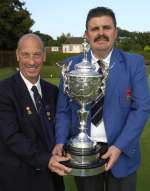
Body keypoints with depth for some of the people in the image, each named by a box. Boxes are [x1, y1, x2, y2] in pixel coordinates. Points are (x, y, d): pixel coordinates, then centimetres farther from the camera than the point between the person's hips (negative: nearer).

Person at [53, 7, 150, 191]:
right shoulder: (71, 65, -1)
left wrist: (119, 146, -18)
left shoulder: (134, 63, -5)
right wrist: (60, 141, -13)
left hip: (121, 152, -1)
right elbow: (63, 110, 2)